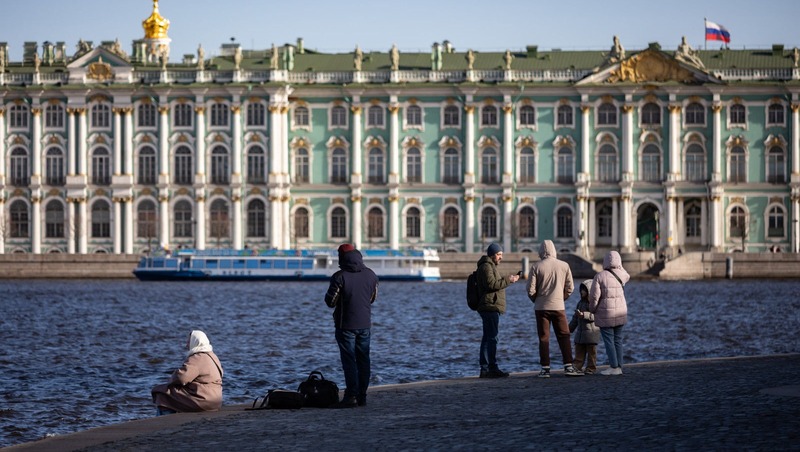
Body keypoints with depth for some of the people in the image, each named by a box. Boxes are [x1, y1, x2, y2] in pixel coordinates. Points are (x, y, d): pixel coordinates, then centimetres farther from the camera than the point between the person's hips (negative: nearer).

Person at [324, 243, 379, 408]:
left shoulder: (340, 277, -16)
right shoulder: (370, 275, 2)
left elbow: (330, 301, -12)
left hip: (346, 325, -5)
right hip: (365, 324, 5)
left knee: (349, 360, -3)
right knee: (363, 360, 10)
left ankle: (351, 396, -9)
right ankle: (362, 396, 12)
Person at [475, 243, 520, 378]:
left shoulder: (491, 266, 24)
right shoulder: (486, 267, -11)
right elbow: (491, 284, -22)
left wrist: (509, 279, 17)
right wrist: (507, 280, -18)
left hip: (490, 308, 11)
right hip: (490, 307, -11)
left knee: (487, 337, 11)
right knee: (492, 337, -12)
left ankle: (485, 369, 12)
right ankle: (492, 368, -15)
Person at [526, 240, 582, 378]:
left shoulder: (536, 267, -7)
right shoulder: (564, 266, -1)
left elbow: (531, 290, -6)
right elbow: (570, 288, 4)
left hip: (541, 308, -1)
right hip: (558, 307, 1)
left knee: (543, 338, 4)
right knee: (564, 337, 6)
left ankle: (545, 369, 2)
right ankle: (568, 366, 1)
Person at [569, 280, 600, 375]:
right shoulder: (581, 302, 17)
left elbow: (594, 315, -22)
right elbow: (575, 318, 23)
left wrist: (583, 315, -30)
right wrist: (570, 329, 22)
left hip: (591, 330, -8)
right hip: (580, 331, 8)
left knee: (591, 351, 0)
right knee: (579, 352, 5)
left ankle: (591, 368, 4)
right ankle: (577, 367, 4)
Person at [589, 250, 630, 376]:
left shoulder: (600, 276, -12)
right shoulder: (621, 275, 0)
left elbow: (594, 296, -14)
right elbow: (627, 277, 26)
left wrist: (592, 309, 3)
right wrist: (618, 266, 16)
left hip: (605, 314, -4)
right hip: (620, 313, 4)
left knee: (609, 340, 0)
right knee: (618, 340, 10)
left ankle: (614, 367, -4)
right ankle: (619, 366, 9)